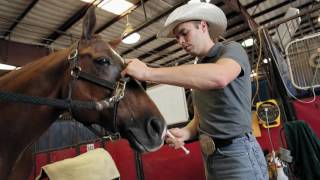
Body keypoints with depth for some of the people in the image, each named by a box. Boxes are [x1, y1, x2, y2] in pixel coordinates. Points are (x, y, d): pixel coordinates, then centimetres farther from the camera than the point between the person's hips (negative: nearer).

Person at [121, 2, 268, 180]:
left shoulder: (231, 49, -9)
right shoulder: (196, 72, 12)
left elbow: (219, 77, -34)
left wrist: (148, 72, -32)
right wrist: (184, 133, -9)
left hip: (238, 154, -7)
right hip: (210, 157, 7)